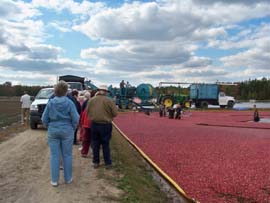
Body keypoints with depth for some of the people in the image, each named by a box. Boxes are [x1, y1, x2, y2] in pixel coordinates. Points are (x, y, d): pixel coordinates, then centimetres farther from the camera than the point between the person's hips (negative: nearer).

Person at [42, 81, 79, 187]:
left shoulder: (50, 102, -4)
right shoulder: (69, 102, -9)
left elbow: (44, 119, 0)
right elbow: (75, 119, -9)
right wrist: (73, 128, 8)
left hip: (53, 131, 1)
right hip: (67, 131, -1)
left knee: (54, 156, 8)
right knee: (67, 155, 10)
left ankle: (54, 180, 14)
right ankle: (68, 178, 21)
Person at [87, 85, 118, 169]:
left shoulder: (91, 100, -2)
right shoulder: (109, 101, -12)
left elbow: (88, 112, 3)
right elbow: (115, 113, -10)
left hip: (94, 124, 3)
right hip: (105, 125, -2)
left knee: (95, 144, 14)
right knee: (105, 145, 8)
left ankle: (96, 162, 22)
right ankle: (107, 163, 16)